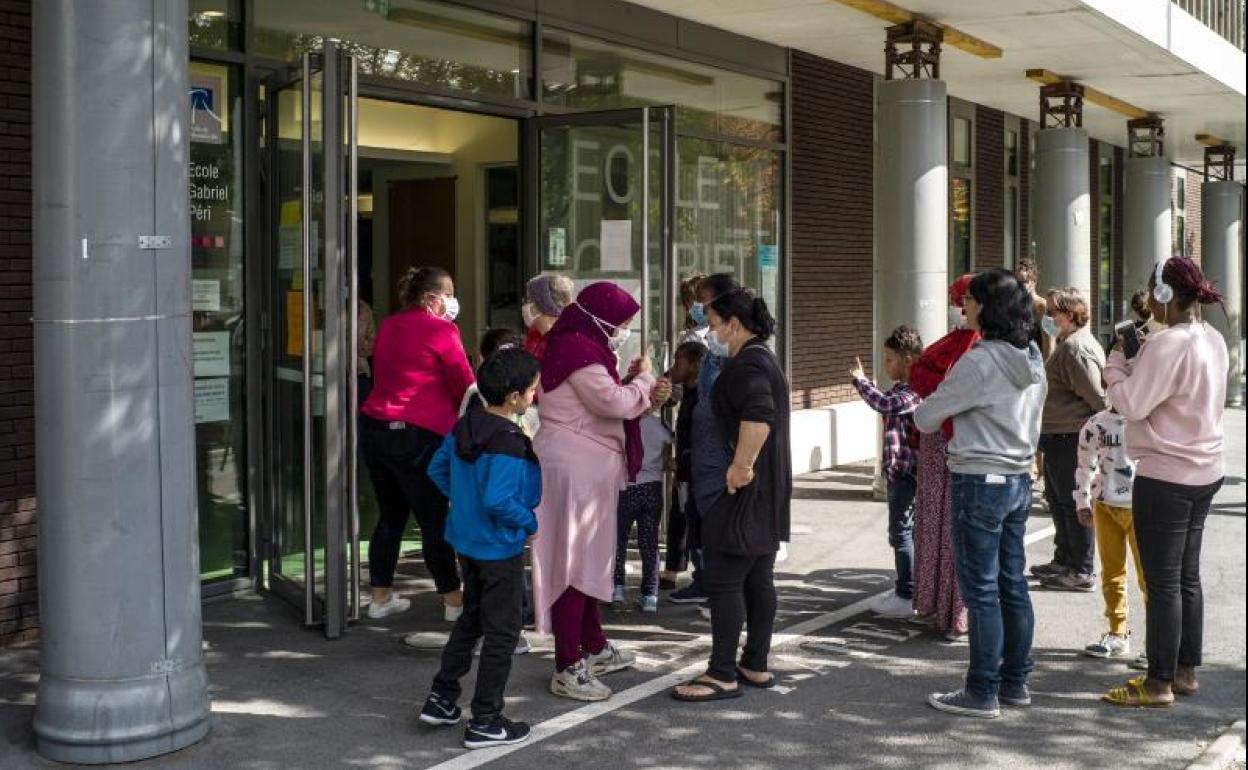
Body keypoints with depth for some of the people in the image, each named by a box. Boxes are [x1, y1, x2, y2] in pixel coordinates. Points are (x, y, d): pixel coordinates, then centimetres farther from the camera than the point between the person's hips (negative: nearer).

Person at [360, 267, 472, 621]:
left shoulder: (388, 327, 13)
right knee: (434, 520, 1)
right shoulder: (441, 330, -9)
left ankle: (381, 597, 21)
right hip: (416, 435, -7)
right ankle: (453, 600, 10)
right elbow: (465, 385, -7)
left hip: (373, 428, 7)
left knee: (391, 515, 16)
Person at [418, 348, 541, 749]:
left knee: (471, 618, 24)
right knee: (502, 632, 4)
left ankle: (441, 699, 30)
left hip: (466, 541, 9)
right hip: (500, 549, -9)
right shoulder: (509, 444, -25)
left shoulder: (465, 425, 1)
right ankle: (485, 722, 11)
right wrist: (531, 522, -16)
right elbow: (497, 501, -31)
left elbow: (437, 469, 10)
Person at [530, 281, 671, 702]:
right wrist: (644, 378, -4)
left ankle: (594, 649, 33)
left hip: (587, 469, 11)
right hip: (573, 468, -11)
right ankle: (567, 669, -3)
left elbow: (606, 407, 19)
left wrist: (648, 398, 6)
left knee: (588, 559, 20)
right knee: (575, 562, -7)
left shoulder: (581, 348, 18)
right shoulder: (578, 351, -16)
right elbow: (616, 403, -22)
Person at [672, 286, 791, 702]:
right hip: (769, 492, 11)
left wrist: (741, 466, -26)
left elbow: (759, 414, -33)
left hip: (744, 492, -11)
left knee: (724, 581, -5)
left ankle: (723, 675, -1)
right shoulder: (765, 359, 17)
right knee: (759, 579, 14)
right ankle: (755, 665, 20)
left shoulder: (746, 365, -16)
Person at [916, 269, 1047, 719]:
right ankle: (1016, 682, 23)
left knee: (980, 590, -2)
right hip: (1020, 480, 8)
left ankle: (982, 693, 4)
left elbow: (925, 419, -10)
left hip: (980, 483, -8)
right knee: (1013, 585, 14)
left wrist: (926, 413, 12)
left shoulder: (978, 362, -17)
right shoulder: (1032, 360, 8)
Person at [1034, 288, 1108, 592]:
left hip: (1070, 438, -11)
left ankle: (1081, 572, 4)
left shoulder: (1076, 348, -18)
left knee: (1073, 503, -4)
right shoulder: (1066, 345, 17)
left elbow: (1096, 395, -20)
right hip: (1059, 436, 11)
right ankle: (1064, 560, 33)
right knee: (1057, 498, 20)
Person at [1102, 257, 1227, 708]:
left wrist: (1117, 361, -5)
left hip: (1166, 476, -9)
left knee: (1162, 582, -2)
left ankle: (1160, 683, 4)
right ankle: (1186, 671, 25)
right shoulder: (1212, 339, 8)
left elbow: (1130, 403, -20)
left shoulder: (1169, 344, -21)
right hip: (1204, 472, 9)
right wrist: (1137, 360, 4)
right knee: (1187, 577, 16)